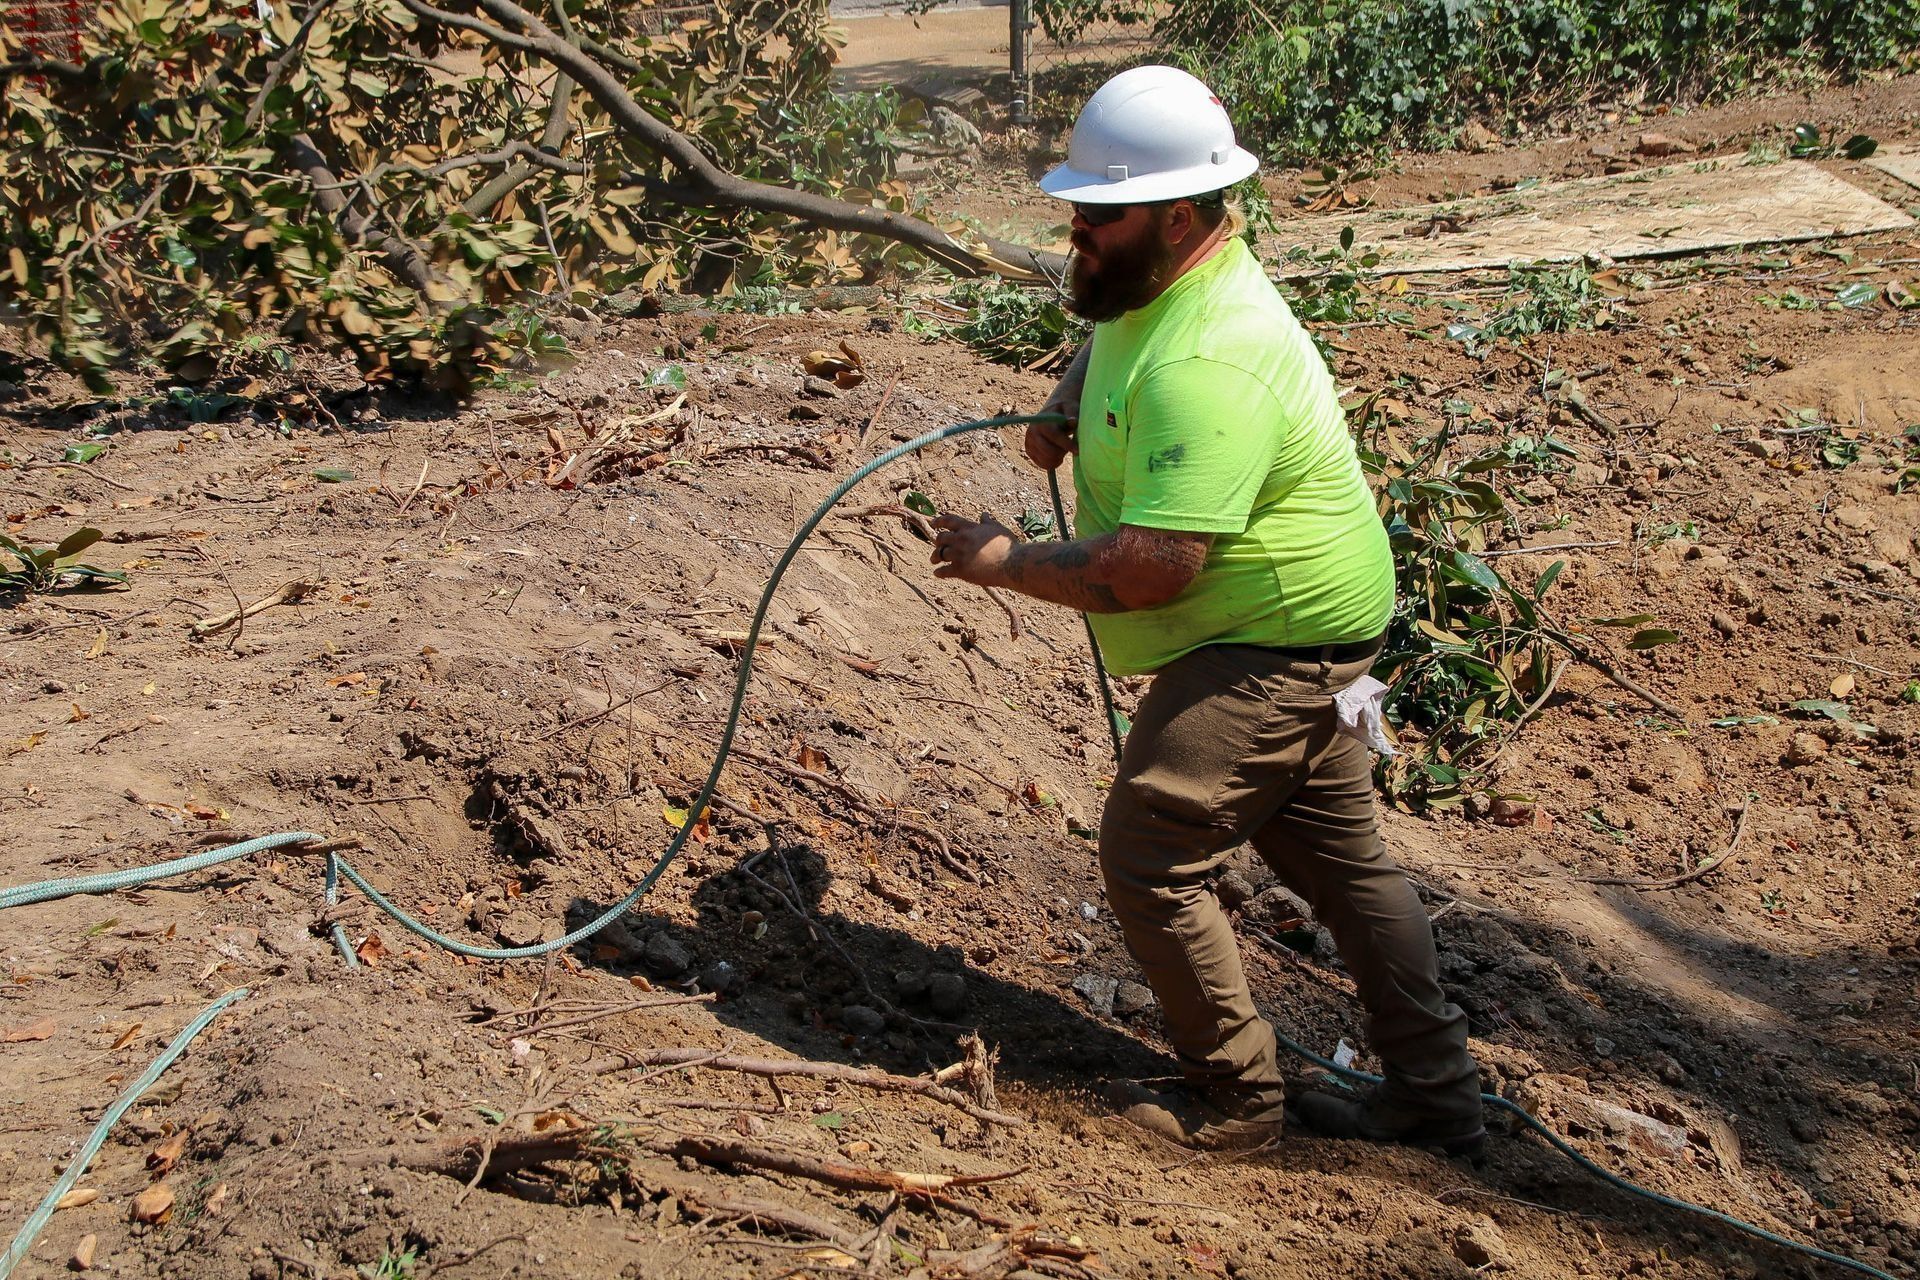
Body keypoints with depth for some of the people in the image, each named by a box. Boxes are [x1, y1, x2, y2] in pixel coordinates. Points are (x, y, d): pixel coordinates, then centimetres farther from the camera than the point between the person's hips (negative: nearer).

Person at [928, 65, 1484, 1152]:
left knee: (1151, 858, -8)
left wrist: (1004, 561, -19)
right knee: (1341, 858, 15)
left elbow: (1148, 570, -33)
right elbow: (1110, 340, 32)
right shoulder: (1158, 281, 5)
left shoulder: (1205, 364, -29)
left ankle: (1235, 1100, 7)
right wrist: (1071, 400, 10)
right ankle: (1437, 1093, 25)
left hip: (1267, 648, -11)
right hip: (1294, 630, 11)